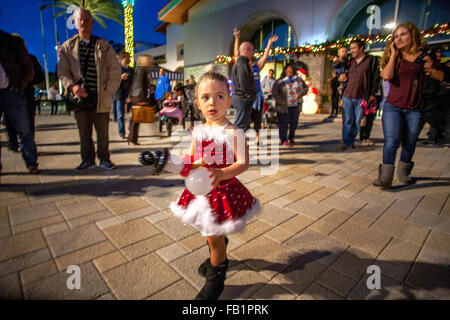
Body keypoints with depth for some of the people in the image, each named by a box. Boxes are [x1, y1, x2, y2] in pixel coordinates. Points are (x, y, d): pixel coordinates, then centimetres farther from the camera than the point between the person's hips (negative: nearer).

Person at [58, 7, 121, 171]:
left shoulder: (104, 46, 7)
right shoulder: (67, 47, 11)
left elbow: (115, 72, 6)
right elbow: (62, 71, 6)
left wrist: (108, 92, -4)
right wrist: (72, 86, -14)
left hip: (100, 99, -1)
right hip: (80, 97, 2)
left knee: (103, 132, 4)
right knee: (84, 133, 6)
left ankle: (104, 159, 18)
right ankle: (88, 160, 18)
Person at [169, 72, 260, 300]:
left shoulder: (233, 133, -17)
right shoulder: (198, 131, 2)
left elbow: (243, 163, -21)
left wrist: (222, 174, -35)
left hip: (223, 189, -6)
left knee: (214, 234, 5)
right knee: (210, 231, 25)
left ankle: (215, 277, 32)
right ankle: (218, 257, 57)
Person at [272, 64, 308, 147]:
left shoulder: (298, 79, 12)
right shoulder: (280, 81, -1)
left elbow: (305, 88, 14)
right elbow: (274, 92, -9)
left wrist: (299, 94, -5)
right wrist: (281, 101, -16)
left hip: (296, 106, 5)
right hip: (284, 107, -4)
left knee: (294, 123, 10)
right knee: (284, 123, -5)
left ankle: (291, 138, 27)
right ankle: (284, 140, 6)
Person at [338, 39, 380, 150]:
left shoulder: (372, 60, 4)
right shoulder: (350, 62, 16)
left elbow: (376, 78, 0)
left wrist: (372, 94, -6)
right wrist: (342, 76, 4)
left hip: (362, 97, -3)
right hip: (347, 96, 3)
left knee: (358, 121, 2)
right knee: (347, 120, -1)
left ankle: (350, 140, 13)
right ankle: (346, 142, 5)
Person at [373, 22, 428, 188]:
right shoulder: (393, 57, 7)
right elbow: (386, 75, -13)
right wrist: (393, 55, -7)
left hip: (415, 110, 2)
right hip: (393, 107, -1)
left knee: (409, 143, 9)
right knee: (391, 141, -13)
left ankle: (403, 172, 27)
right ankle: (385, 177, -14)